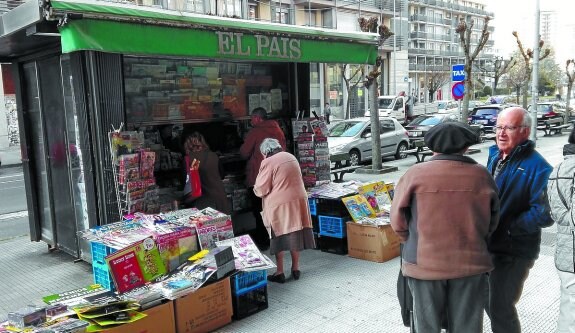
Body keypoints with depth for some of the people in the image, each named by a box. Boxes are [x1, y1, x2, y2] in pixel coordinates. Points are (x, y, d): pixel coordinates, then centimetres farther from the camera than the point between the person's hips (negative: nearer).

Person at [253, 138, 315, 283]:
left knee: (279, 237, 3)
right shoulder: (291, 157, 11)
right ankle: (295, 268, 21)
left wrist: (256, 189, 10)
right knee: (295, 235, 12)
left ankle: (280, 273, 10)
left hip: (280, 205, -6)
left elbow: (261, 190, -10)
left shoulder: (268, 162, -11)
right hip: (298, 201, 6)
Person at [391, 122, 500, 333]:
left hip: (425, 264, -1)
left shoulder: (415, 174, -10)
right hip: (470, 262, 2)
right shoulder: (481, 175, -3)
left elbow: (398, 220, -5)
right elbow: (493, 220, 6)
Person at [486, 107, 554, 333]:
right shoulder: (494, 155, 6)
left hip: (514, 251, -8)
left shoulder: (537, 166, -18)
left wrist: (506, 227, -21)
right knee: (487, 300, 22)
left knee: (500, 308, 0)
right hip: (487, 243, 8)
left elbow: (543, 214, -22)